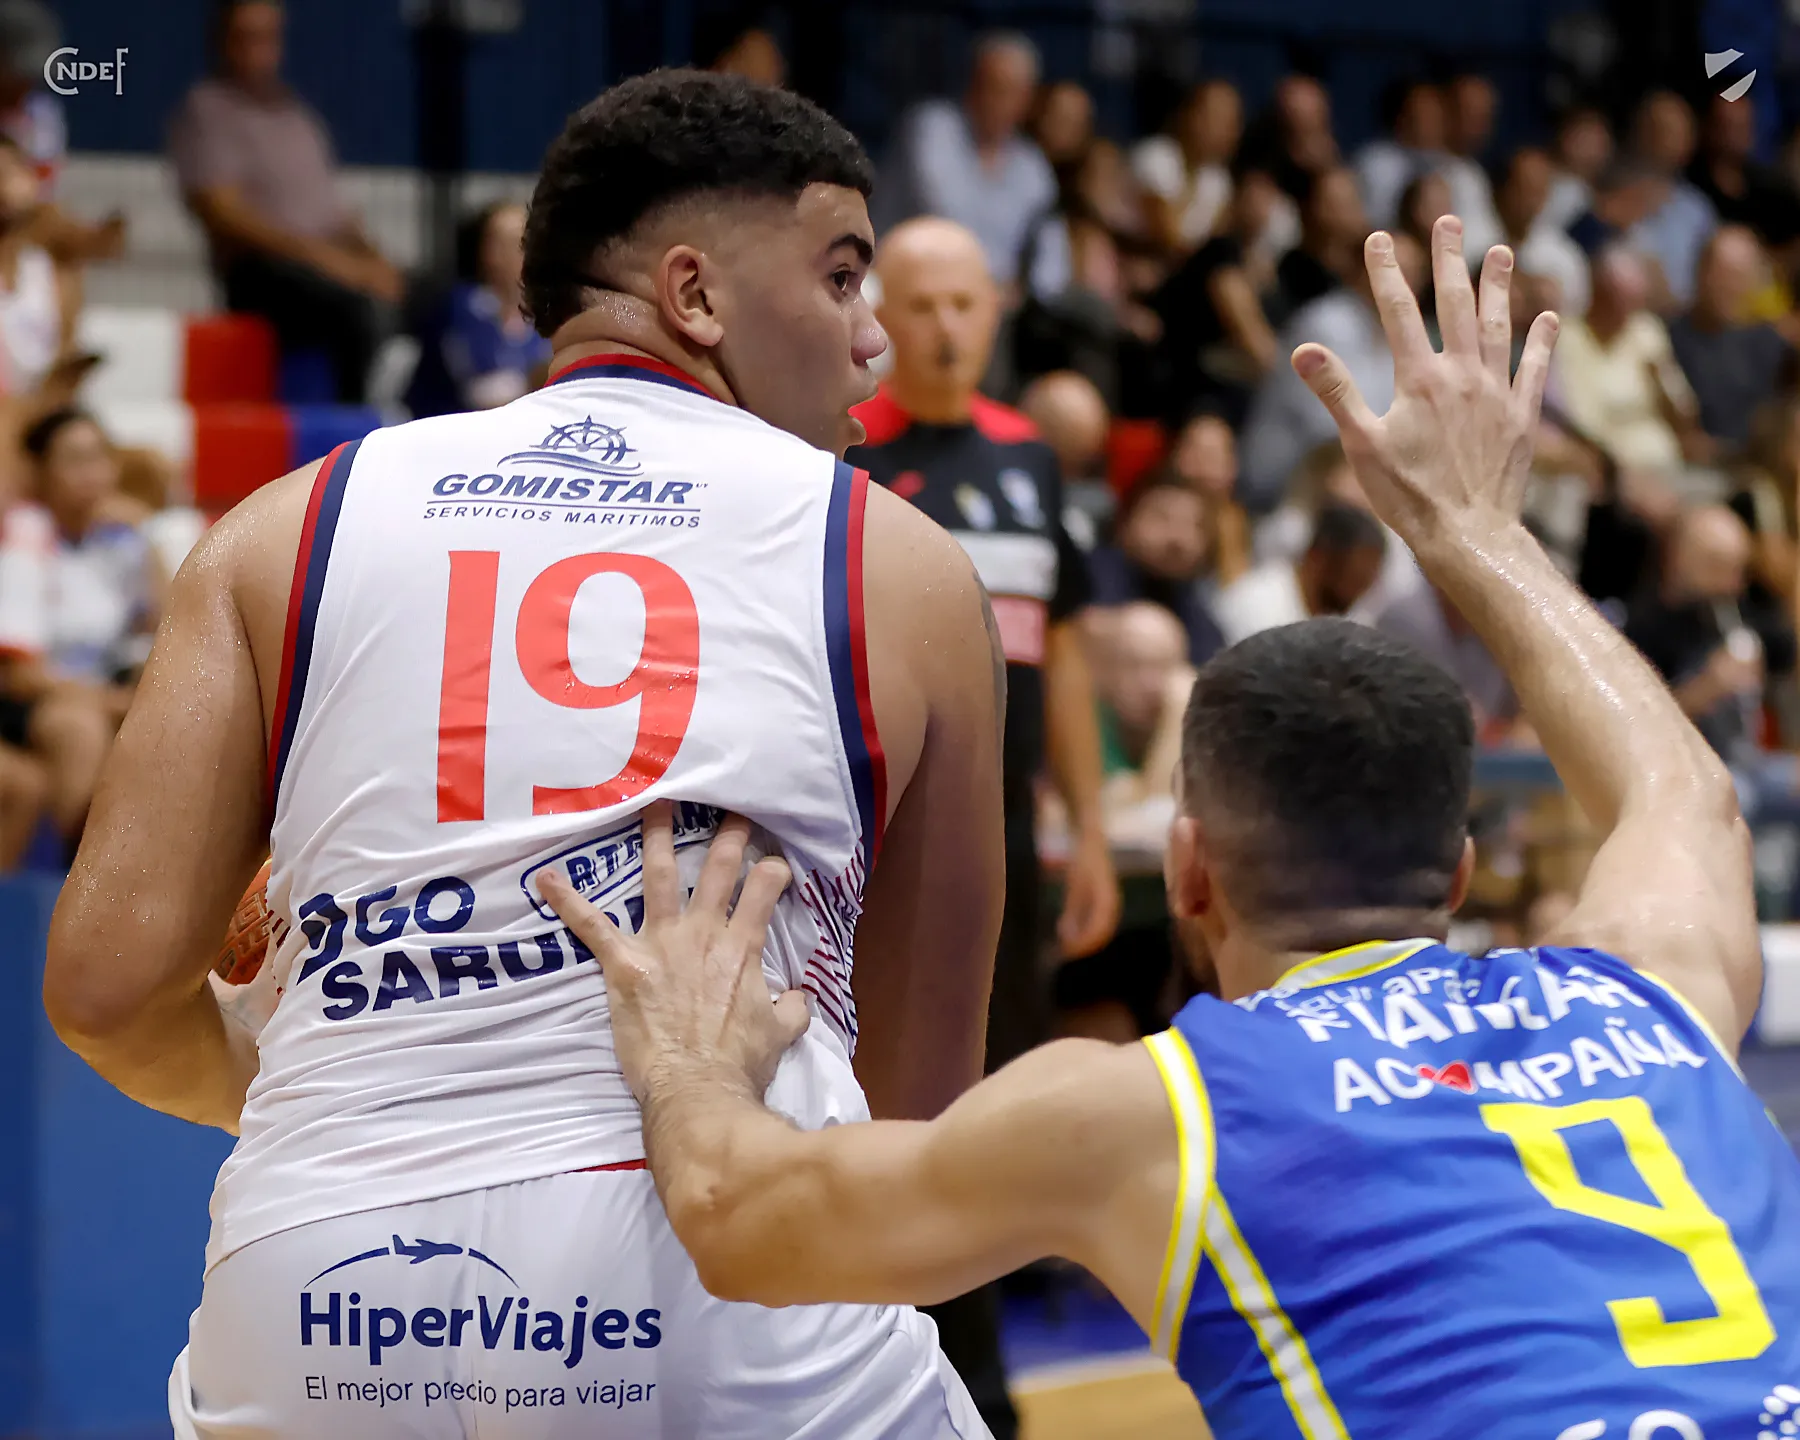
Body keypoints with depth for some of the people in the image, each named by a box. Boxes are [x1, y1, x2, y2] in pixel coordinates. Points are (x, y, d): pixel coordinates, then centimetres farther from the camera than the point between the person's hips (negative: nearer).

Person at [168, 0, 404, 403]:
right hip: (262, 271, -8)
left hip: (334, 260, 8)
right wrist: (319, 254, -17)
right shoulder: (206, 110, 3)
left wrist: (371, 260, 1)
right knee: (361, 306, -34)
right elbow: (227, 215, -9)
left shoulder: (297, 113, 25)